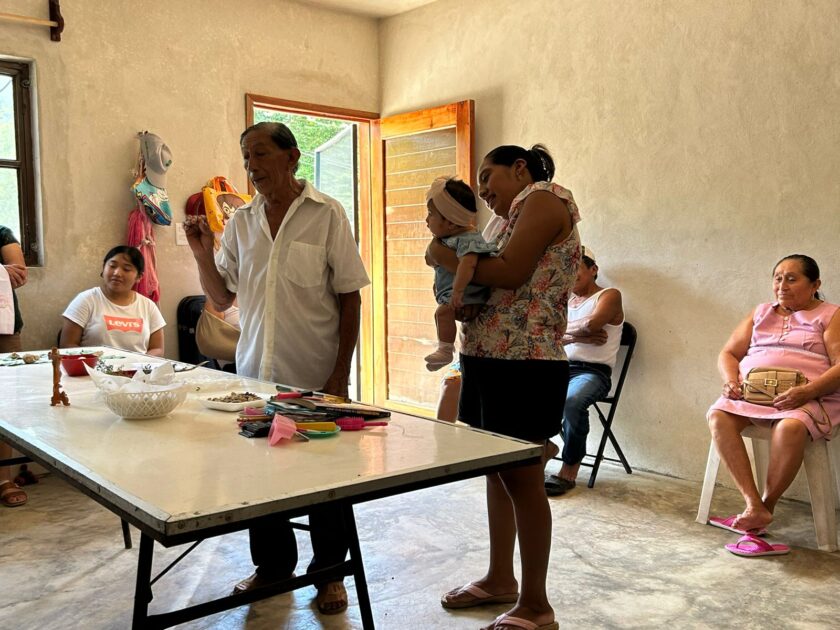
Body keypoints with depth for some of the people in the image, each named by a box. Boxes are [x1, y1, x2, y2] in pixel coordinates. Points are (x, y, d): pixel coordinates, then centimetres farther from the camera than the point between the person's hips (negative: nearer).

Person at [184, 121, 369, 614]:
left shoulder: (326, 214, -5)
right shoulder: (241, 222, 7)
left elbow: (350, 297, -6)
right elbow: (222, 299, 10)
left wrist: (341, 372, -10)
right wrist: (203, 254, -7)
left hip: (316, 376, -4)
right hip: (255, 371, 4)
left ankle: (330, 572, 24)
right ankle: (274, 562, 32)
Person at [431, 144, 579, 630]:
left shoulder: (544, 197, -5)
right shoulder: (522, 214, 23)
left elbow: (509, 274, -18)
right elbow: (503, 292, 15)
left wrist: (447, 258, -5)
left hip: (524, 365, -10)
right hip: (490, 360, 10)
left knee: (523, 480, -3)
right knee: (497, 471, 16)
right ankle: (501, 579, 30)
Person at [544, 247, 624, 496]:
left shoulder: (609, 296, 4)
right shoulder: (566, 300, 22)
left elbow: (591, 324, -16)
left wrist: (566, 333, 1)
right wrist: (579, 337, -9)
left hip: (593, 371, -6)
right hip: (561, 366, 6)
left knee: (572, 402, -38)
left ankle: (569, 471, -21)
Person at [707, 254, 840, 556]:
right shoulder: (760, 313, 23)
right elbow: (728, 353, 19)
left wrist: (806, 392, -21)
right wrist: (731, 380, -3)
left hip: (809, 396, -4)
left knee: (789, 428, -38)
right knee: (718, 416, -28)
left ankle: (767, 506, -20)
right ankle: (754, 507, -32)